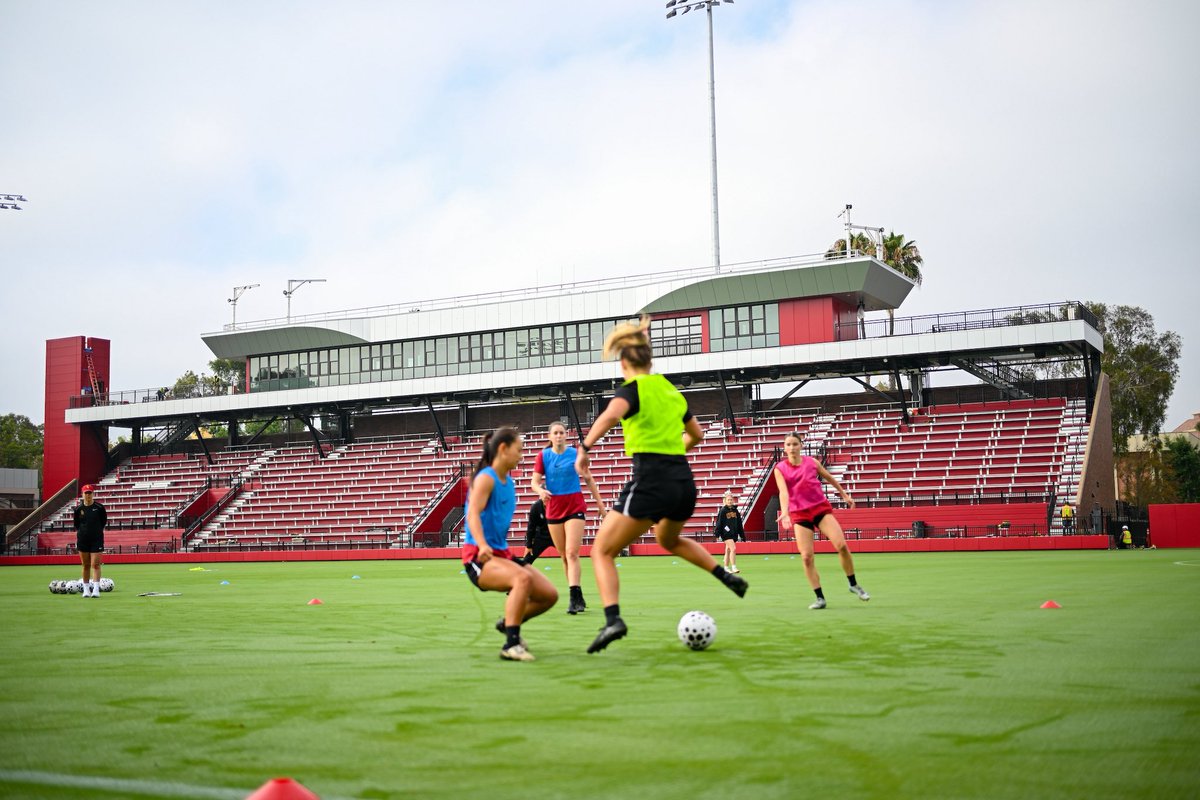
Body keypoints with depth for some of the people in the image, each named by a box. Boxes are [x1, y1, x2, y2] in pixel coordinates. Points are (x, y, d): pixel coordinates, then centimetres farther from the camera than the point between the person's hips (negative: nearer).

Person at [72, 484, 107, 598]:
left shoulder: (99, 507, -3)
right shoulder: (78, 509, 3)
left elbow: (104, 521, 9)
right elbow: (76, 524, 14)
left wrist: (97, 530, 5)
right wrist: (80, 531, 3)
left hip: (97, 539, -2)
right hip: (82, 539, 3)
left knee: (95, 565, -9)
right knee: (86, 565, 9)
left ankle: (96, 589, -11)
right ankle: (86, 589, 17)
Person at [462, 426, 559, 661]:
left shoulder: (508, 481, 13)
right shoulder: (486, 478, -12)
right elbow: (473, 514, -28)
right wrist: (482, 546, -44)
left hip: (501, 554, 9)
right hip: (479, 558, -9)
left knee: (550, 594, 0)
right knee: (523, 578, -36)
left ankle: (508, 623, 24)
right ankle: (511, 645, -31)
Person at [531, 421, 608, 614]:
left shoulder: (575, 453, -1)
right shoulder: (543, 455, 3)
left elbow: (589, 479, 7)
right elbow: (535, 481, 0)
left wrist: (600, 503, 7)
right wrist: (541, 491, -23)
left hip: (575, 506, -3)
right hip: (553, 508, 3)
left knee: (572, 553, -15)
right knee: (563, 555, 7)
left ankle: (575, 597, -21)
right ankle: (578, 598, 16)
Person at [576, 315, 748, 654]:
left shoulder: (632, 390, -4)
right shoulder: (671, 390, 16)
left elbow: (611, 414, -28)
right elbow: (696, 435, 29)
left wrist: (584, 448, -27)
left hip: (650, 482, -7)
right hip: (684, 482, 7)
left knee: (602, 551, 1)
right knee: (669, 540, 36)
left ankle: (612, 619, -20)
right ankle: (727, 577, 25)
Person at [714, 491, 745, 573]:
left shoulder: (735, 510, 11)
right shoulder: (723, 511, -5)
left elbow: (739, 523, 16)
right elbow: (719, 523, -8)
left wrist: (742, 535, 17)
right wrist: (717, 534, -14)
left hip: (734, 534, 6)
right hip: (726, 533, -6)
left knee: (728, 550, 11)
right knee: (733, 548, -17)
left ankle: (726, 568, 18)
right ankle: (733, 567, -16)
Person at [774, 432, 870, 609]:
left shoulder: (812, 462, 4)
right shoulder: (780, 469, -2)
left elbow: (830, 478, 19)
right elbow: (783, 492, -16)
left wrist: (845, 495, 26)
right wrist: (784, 513, -32)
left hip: (821, 507, 1)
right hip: (799, 514, -1)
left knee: (841, 545, -13)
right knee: (806, 556, -10)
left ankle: (854, 585, 8)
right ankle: (820, 598, 2)